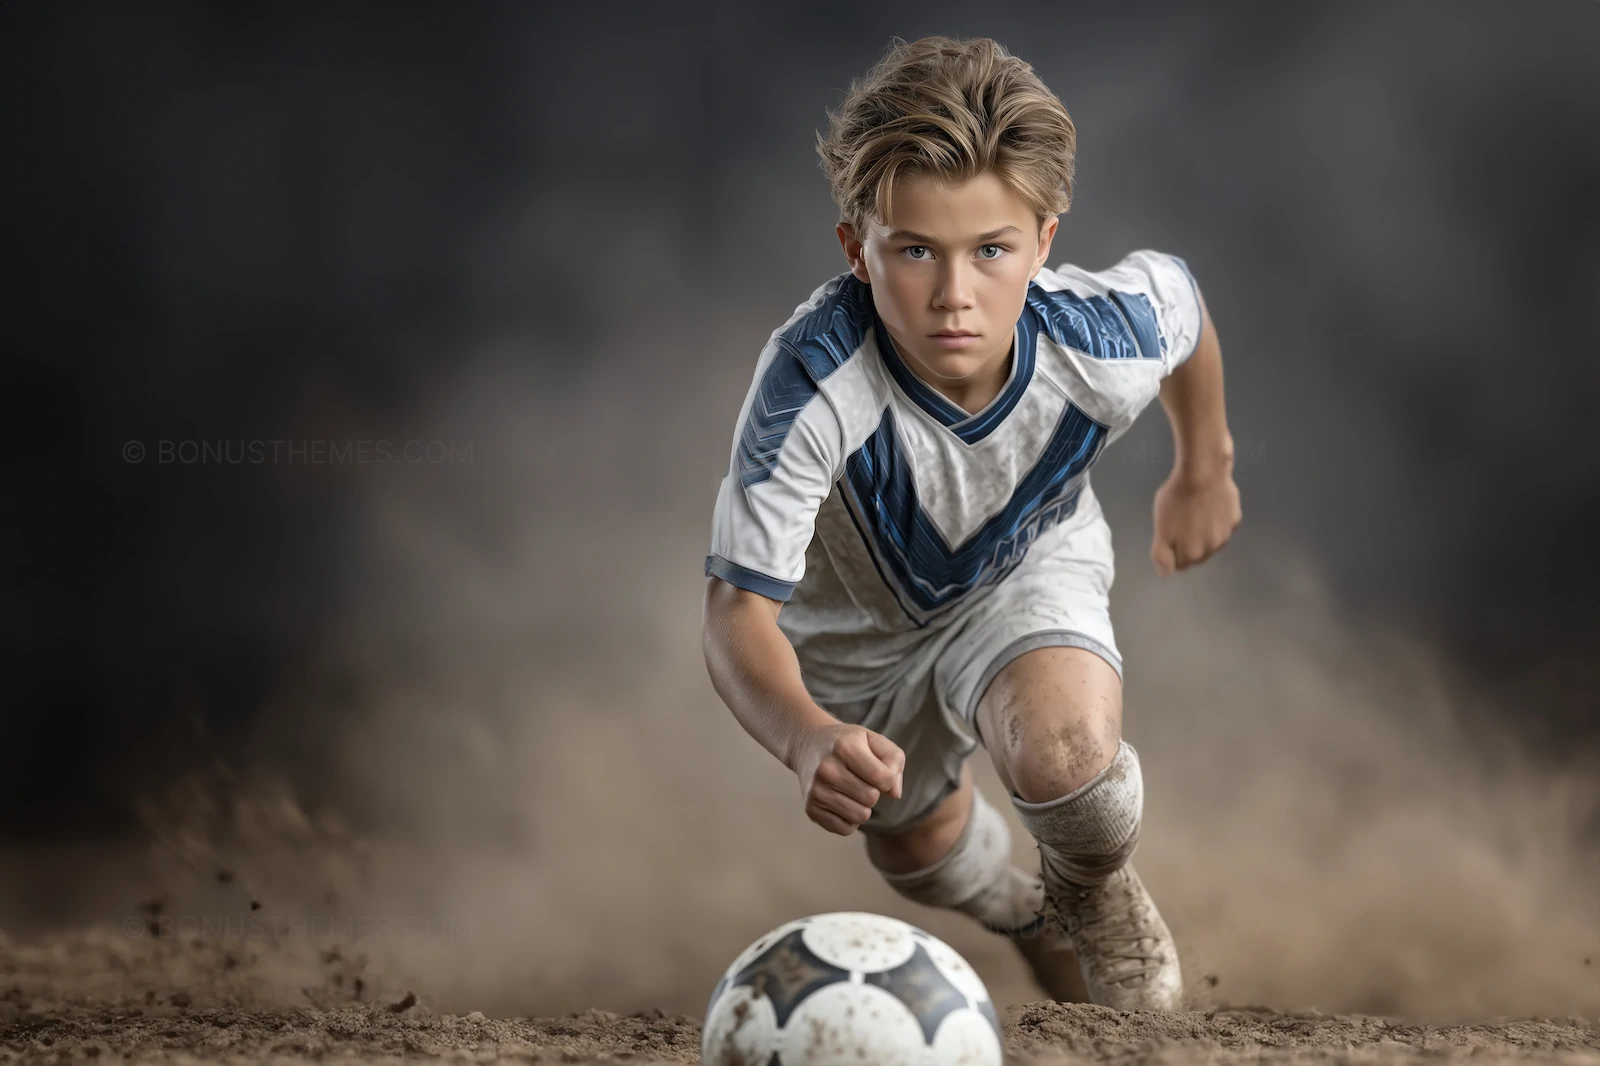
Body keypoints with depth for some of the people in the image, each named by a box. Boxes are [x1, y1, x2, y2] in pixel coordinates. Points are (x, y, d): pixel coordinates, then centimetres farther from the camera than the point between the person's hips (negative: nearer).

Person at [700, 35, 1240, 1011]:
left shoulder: (1105, 344, -35)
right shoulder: (812, 387, -45)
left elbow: (1182, 293, -8)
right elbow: (739, 609, -44)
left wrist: (1205, 471, 9)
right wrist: (808, 738, -65)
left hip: (1030, 567, 0)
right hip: (860, 620, 0)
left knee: (1068, 757, -31)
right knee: (923, 855, 23)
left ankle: (1097, 892, 7)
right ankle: (1027, 912, 61)